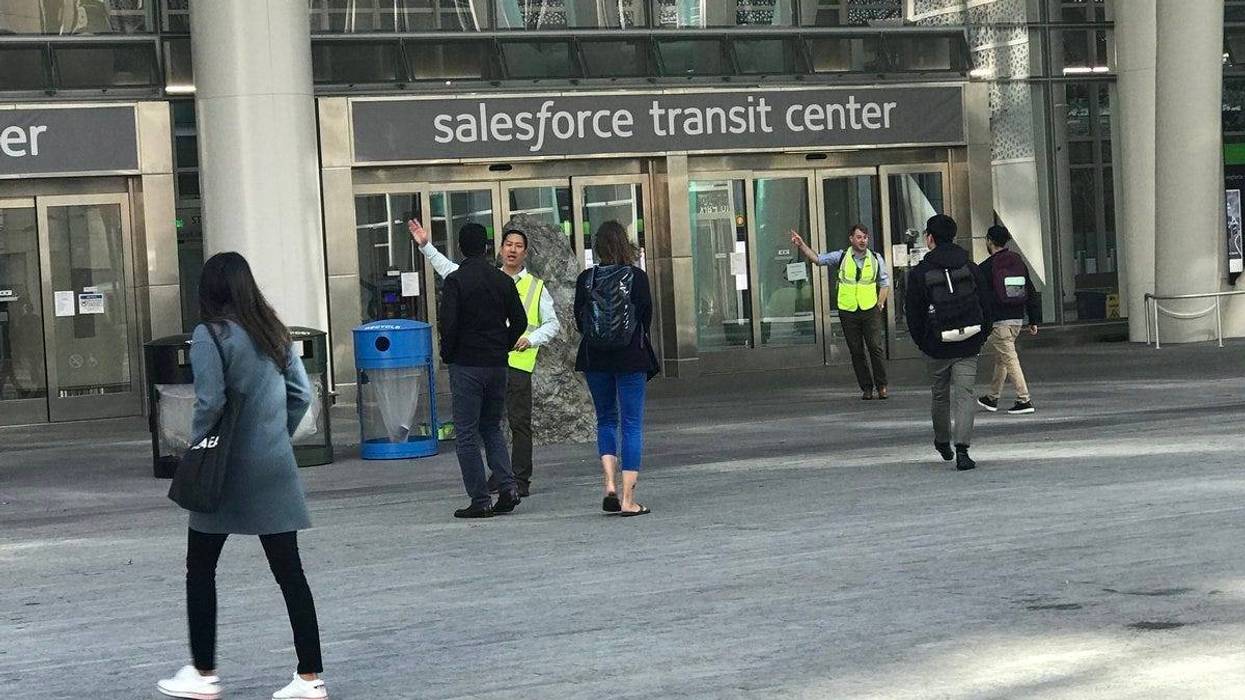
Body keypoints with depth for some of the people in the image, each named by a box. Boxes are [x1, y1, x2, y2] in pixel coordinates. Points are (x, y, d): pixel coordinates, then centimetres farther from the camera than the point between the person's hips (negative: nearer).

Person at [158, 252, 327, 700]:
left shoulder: (210, 334, -11)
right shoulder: (274, 332, 7)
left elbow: (210, 401, -18)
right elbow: (301, 395, 7)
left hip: (228, 469, -5)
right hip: (275, 469, 5)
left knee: (201, 568, 10)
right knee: (288, 570, 6)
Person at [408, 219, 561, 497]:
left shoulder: (536, 287, 9)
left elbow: (552, 324, 10)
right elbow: (448, 269, 16)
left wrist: (531, 340, -7)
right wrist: (426, 245, 8)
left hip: (518, 362, -3)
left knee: (520, 423, -4)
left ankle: (520, 480, 1)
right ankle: (499, 473, 18)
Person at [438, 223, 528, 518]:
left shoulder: (455, 281, -9)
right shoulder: (503, 280, 5)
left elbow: (448, 324, -16)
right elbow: (520, 322, 6)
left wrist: (447, 355, -1)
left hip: (466, 365, -5)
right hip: (497, 365, 5)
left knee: (467, 434, 1)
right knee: (492, 428, 18)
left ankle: (480, 500, -1)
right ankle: (507, 486, 1)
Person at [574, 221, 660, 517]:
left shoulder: (585, 279, -4)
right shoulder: (637, 277, -8)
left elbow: (579, 321, 1)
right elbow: (646, 319, -2)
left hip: (595, 359, 2)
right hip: (631, 358, -2)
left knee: (605, 419, 18)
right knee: (632, 424, 4)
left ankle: (610, 484, -1)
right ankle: (628, 499, -1)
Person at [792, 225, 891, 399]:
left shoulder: (875, 259, 5)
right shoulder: (841, 257, 3)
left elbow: (885, 283, 11)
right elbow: (817, 259, -2)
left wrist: (879, 305, 2)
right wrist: (801, 245, -16)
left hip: (870, 311, -1)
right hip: (848, 312, 1)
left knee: (876, 347, -8)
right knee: (856, 352, 4)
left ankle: (881, 386, 1)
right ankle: (866, 388, 12)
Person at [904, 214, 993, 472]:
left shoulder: (919, 273, -6)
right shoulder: (970, 268, 2)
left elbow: (913, 313, -4)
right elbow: (986, 304, 4)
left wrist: (922, 342, 9)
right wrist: (981, 337, 13)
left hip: (937, 347, -1)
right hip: (968, 345, 1)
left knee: (940, 395, 17)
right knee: (964, 395, -2)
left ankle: (942, 443, 33)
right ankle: (962, 449, -16)